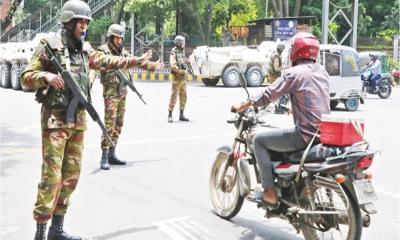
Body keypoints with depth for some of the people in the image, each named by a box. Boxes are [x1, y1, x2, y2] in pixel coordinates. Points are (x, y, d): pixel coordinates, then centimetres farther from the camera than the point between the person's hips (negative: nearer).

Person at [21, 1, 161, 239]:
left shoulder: (85, 49, 11)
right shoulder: (49, 45, -8)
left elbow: (109, 61, 22)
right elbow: (26, 77, -9)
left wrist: (138, 61, 19)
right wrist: (46, 76, -27)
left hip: (78, 119, 7)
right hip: (55, 119, -7)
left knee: (72, 174, 10)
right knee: (52, 176, -9)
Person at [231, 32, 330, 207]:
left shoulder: (294, 73, -10)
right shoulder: (322, 71, 12)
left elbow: (268, 94, -11)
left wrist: (241, 107, 1)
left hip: (306, 135, -8)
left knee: (259, 140, 4)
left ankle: (269, 192, -1)